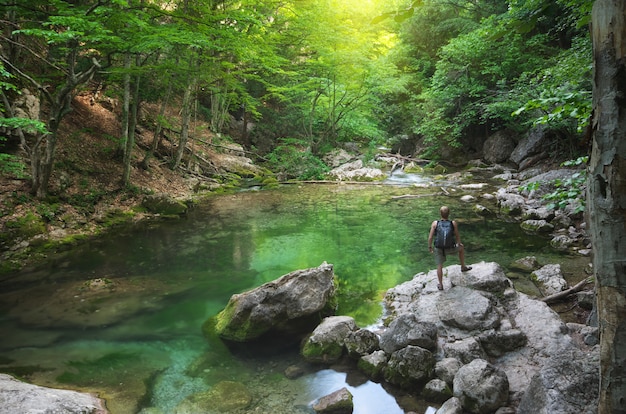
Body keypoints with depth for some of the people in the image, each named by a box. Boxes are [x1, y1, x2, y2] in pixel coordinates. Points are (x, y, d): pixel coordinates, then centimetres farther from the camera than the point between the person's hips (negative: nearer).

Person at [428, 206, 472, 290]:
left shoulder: (435, 223, -13)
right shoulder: (453, 223, -13)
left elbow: (430, 237, -11)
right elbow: (457, 236, -5)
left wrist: (430, 246, 5)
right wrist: (459, 244, 15)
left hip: (439, 248, 0)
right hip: (450, 248, 0)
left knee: (439, 266, 16)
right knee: (461, 248, 31)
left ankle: (440, 285, 26)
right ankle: (463, 267, 44)